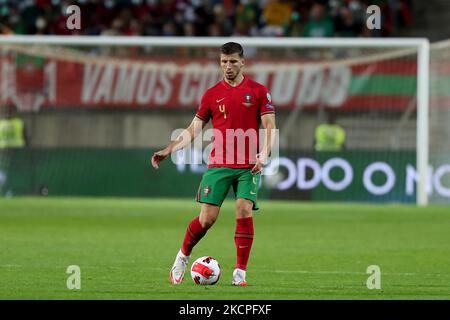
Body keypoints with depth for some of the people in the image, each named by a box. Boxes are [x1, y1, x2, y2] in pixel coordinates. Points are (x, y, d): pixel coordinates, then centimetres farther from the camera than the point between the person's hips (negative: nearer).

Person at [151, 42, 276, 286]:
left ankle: (240, 273, -6)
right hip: (218, 165, 1)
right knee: (207, 218, -8)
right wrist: (168, 150, 2)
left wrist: (263, 155, -17)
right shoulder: (212, 94, 8)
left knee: (244, 212, -15)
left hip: (248, 166, -1)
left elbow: (269, 127, 0)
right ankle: (182, 257, 18)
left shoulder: (258, 92, 4)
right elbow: (193, 129, 12)